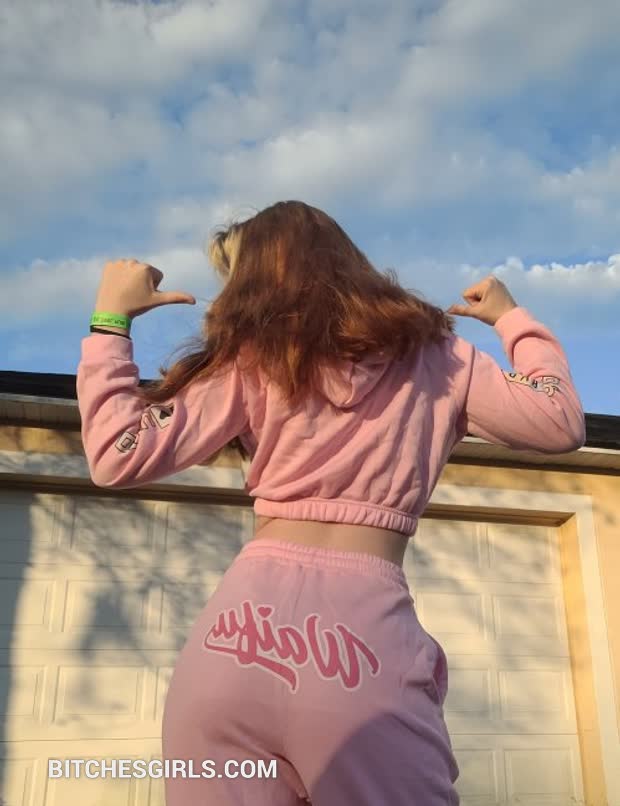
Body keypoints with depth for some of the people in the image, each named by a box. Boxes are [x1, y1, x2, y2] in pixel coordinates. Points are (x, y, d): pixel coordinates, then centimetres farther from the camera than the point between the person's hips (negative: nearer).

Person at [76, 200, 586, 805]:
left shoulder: (253, 356, 8)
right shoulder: (430, 352, 13)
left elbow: (119, 457, 3)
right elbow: (559, 424, 15)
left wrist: (110, 321, 15)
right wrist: (512, 318, 29)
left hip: (240, 619, 0)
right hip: (363, 627, 1)